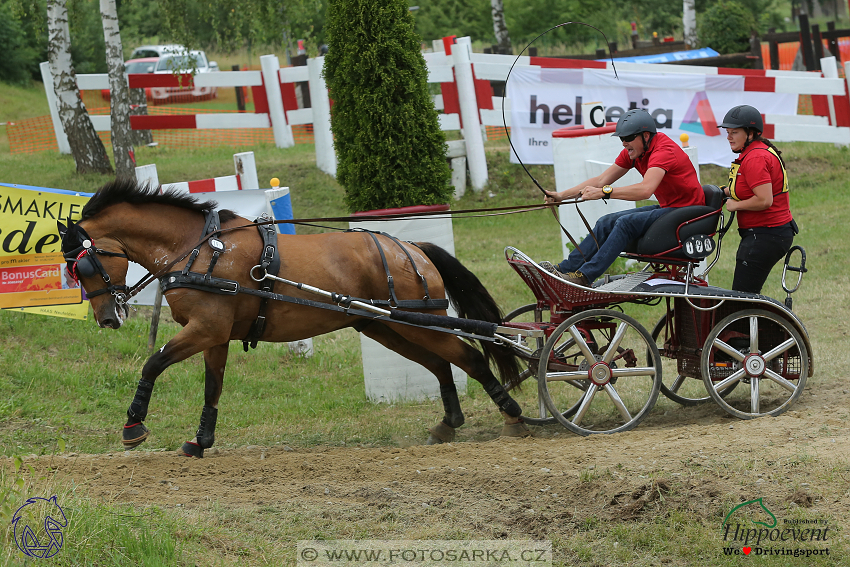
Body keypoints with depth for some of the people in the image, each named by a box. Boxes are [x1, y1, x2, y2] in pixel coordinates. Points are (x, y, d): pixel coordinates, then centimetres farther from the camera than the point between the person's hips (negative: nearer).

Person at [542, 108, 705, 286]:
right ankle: (565, 269, -6)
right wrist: (562, 195, -1)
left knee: (627, 223, -25)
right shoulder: (632, 152, 5)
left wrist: (603, 192, -39)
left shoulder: (663, 151, -23)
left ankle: (584, 276, -28)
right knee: (607, 223, -3)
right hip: (666, 207, 9)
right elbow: (601, 180, 6)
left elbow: (645, 190, -38)